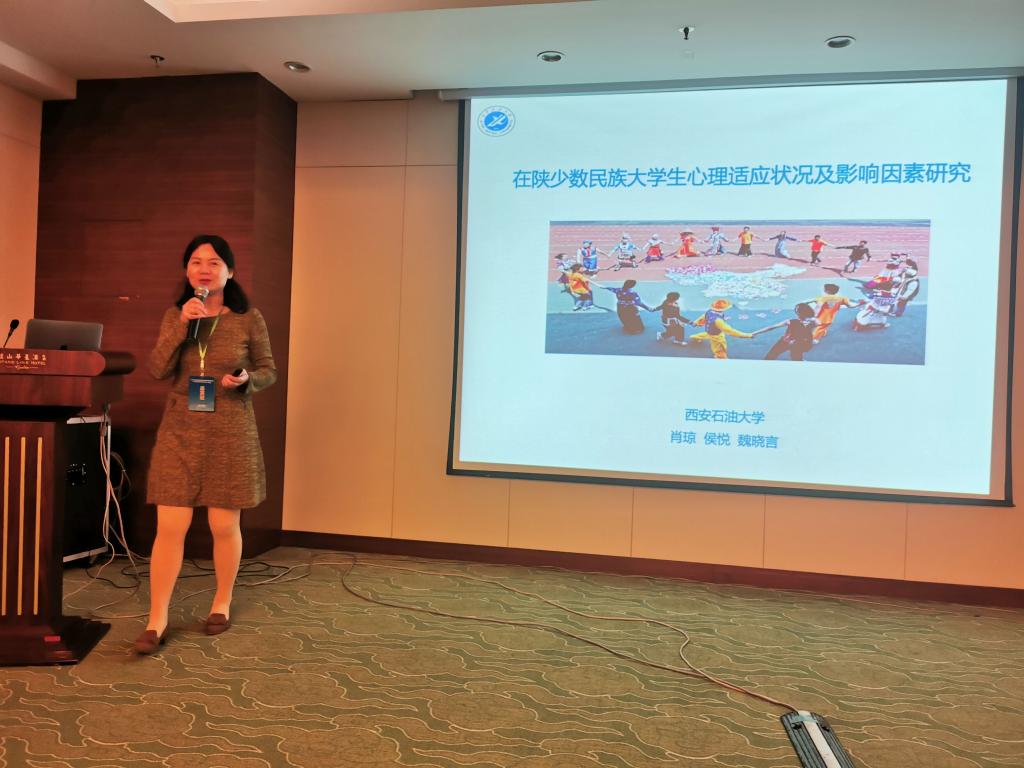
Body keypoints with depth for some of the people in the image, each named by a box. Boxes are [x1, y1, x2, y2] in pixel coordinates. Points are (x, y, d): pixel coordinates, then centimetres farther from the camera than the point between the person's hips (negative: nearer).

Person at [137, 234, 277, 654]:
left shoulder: (249, 319, -1)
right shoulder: (175, 315, 6)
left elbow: (269, 371, 5)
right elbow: (157, 370, -4)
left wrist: (247, 379, -17)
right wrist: (181, 325, -15)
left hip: (231, 434, -1)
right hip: (180, 432, 2)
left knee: (224, 525, 8)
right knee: (170, 527, -1)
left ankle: (222, 603, 30)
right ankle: (157, 620, 10)